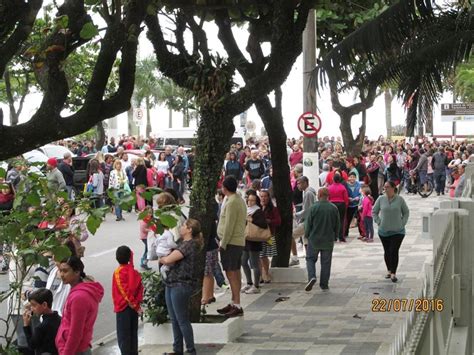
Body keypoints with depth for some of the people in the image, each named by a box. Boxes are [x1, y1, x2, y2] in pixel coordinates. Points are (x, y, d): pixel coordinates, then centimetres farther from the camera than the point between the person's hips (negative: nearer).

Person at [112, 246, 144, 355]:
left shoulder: (118, 272, -13)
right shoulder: (134, 272, 2)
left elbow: (122, 291, -14)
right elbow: (140, 288, 2)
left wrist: (133, 304, -7)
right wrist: (137, 303, 3)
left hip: (123, 306, -5)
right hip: (134, 307, 6)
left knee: (123, 335, -1)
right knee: (133, 333, 14)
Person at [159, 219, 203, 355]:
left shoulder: (189, 245, -17)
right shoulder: (183, 243, 15)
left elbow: (168, 260, -22)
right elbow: (170, 260, 15)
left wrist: (161, 259, -2)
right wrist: (164, 260, -5)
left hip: (181, 286, -10)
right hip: (172, 284, 10)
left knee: (182, 320, -2)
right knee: (174, 320, 14)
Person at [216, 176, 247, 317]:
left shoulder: (231, 202, -16)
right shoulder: (240, 200, 15)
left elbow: (229, 226, -20)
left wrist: (223, 244, -15)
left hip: (231, 242, -10)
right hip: (239, 241, 10)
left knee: (231, 273, -9)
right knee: (235, 273, 14)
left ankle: (237, 306, -11)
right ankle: (234, 303, 21)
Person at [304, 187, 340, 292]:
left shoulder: (313, 208, -12)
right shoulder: (334, 208, -2)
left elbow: (308, 224, -7)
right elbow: (338, 225, 6)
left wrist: (307, 235, 8)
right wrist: (335, 236, 18)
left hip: (314, 239, -2)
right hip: (328, 240, 2)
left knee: (310, 259, 11)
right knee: (326, 262, 10)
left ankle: (312, 277, -12)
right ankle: (324, 284, 12)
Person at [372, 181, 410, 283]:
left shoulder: (400, 199, -4)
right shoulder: (381, 199, -1)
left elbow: (406, 212, 8)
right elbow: (374, 212, 9)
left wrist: (403, 223, -2)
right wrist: (379, 222, -1)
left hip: (397, 231, -2)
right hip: (384, 231, 2)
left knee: (394, 251, -10)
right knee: (387, 252, 11)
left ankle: (393, 273, -5)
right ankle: (389, 270, 27)